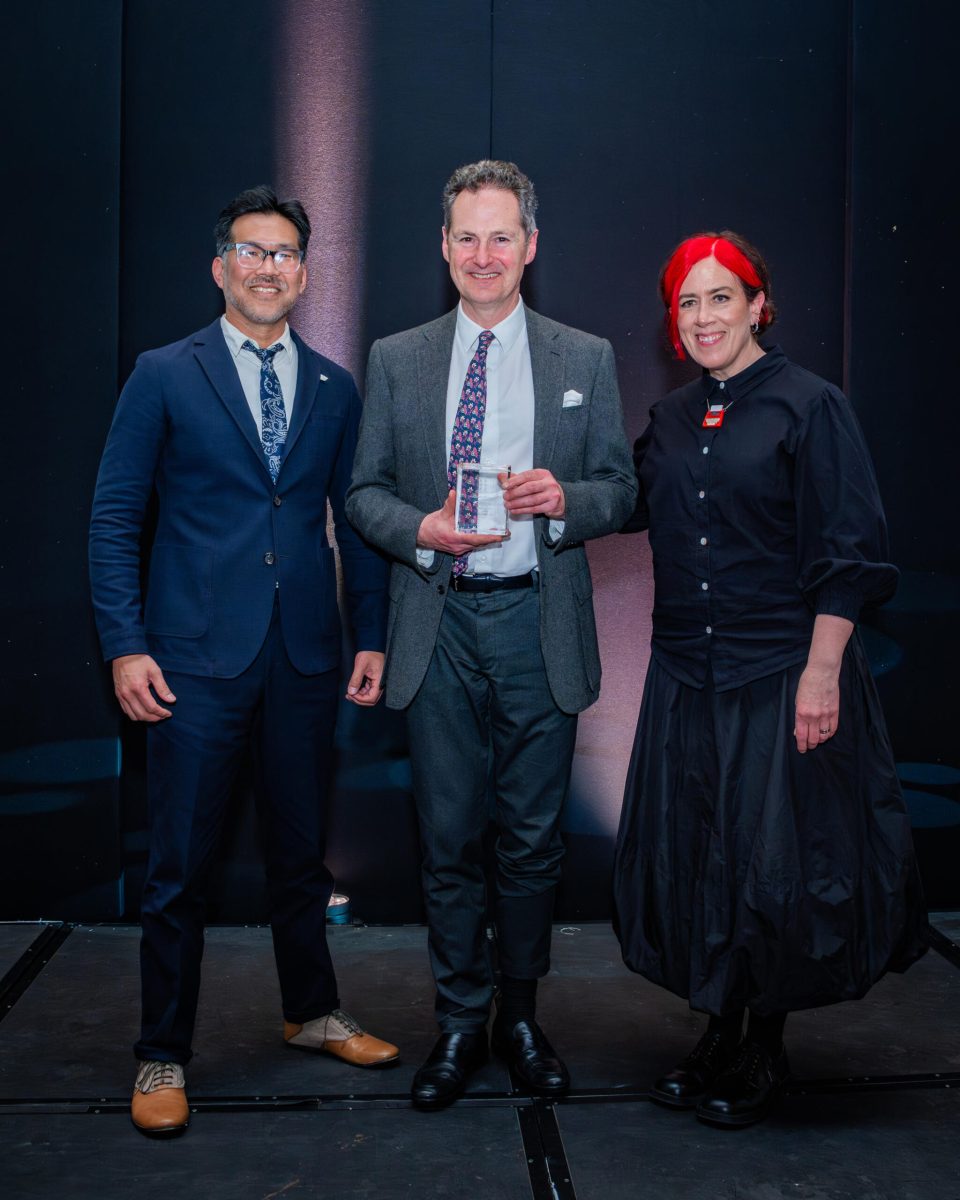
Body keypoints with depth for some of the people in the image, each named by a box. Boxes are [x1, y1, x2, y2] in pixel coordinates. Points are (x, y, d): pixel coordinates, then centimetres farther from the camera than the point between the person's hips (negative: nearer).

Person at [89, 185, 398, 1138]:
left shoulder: (334, 389, 10)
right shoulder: (164, 377, 1)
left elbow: (357, 520, 12)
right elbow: (115, 517, -1)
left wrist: (372, 636, 5)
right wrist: (125, 644, -9)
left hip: (305, 658, 3)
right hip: (197, 656, -3)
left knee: (300, 849, 15)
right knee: (179, 864, 3)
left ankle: (312, 1012, 34)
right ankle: (163, 1056, 18)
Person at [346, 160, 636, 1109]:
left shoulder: (586, 360, 8)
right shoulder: (396, 360, 8)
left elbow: (620, 490, 8)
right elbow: (364, 492, 8)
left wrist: (564, 498, -14)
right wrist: (421, 529, -12)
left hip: (539, 623, 0)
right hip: (439, 623, 0)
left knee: (533, 837, 8)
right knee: (448, 838, 6)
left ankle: (520, 1015, 26)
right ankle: (459, 1023, 22)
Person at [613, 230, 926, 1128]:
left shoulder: (808, 406, -7)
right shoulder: (669, 420, 10)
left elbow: (847, 556, -11)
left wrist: (821, 673, -16)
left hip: (782, 674, -5)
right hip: (687, 675, 6)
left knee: (775, 858, 3)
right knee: (690, 854, 11)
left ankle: (766, 1048, 22)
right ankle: (718, 1032, 28)